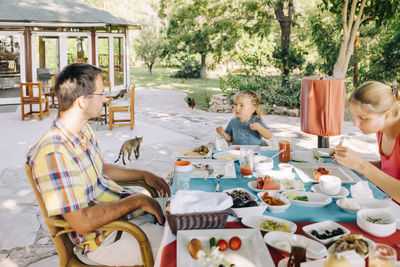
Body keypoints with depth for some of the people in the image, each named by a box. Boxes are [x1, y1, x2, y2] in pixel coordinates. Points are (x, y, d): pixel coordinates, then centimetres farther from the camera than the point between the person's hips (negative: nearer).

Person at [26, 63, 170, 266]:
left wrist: (144, 175, 14)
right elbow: (82, 223, -29)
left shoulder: (83, 130, 4)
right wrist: (137, 201, -22)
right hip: (105, 238, -9)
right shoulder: (53, 153, -27)